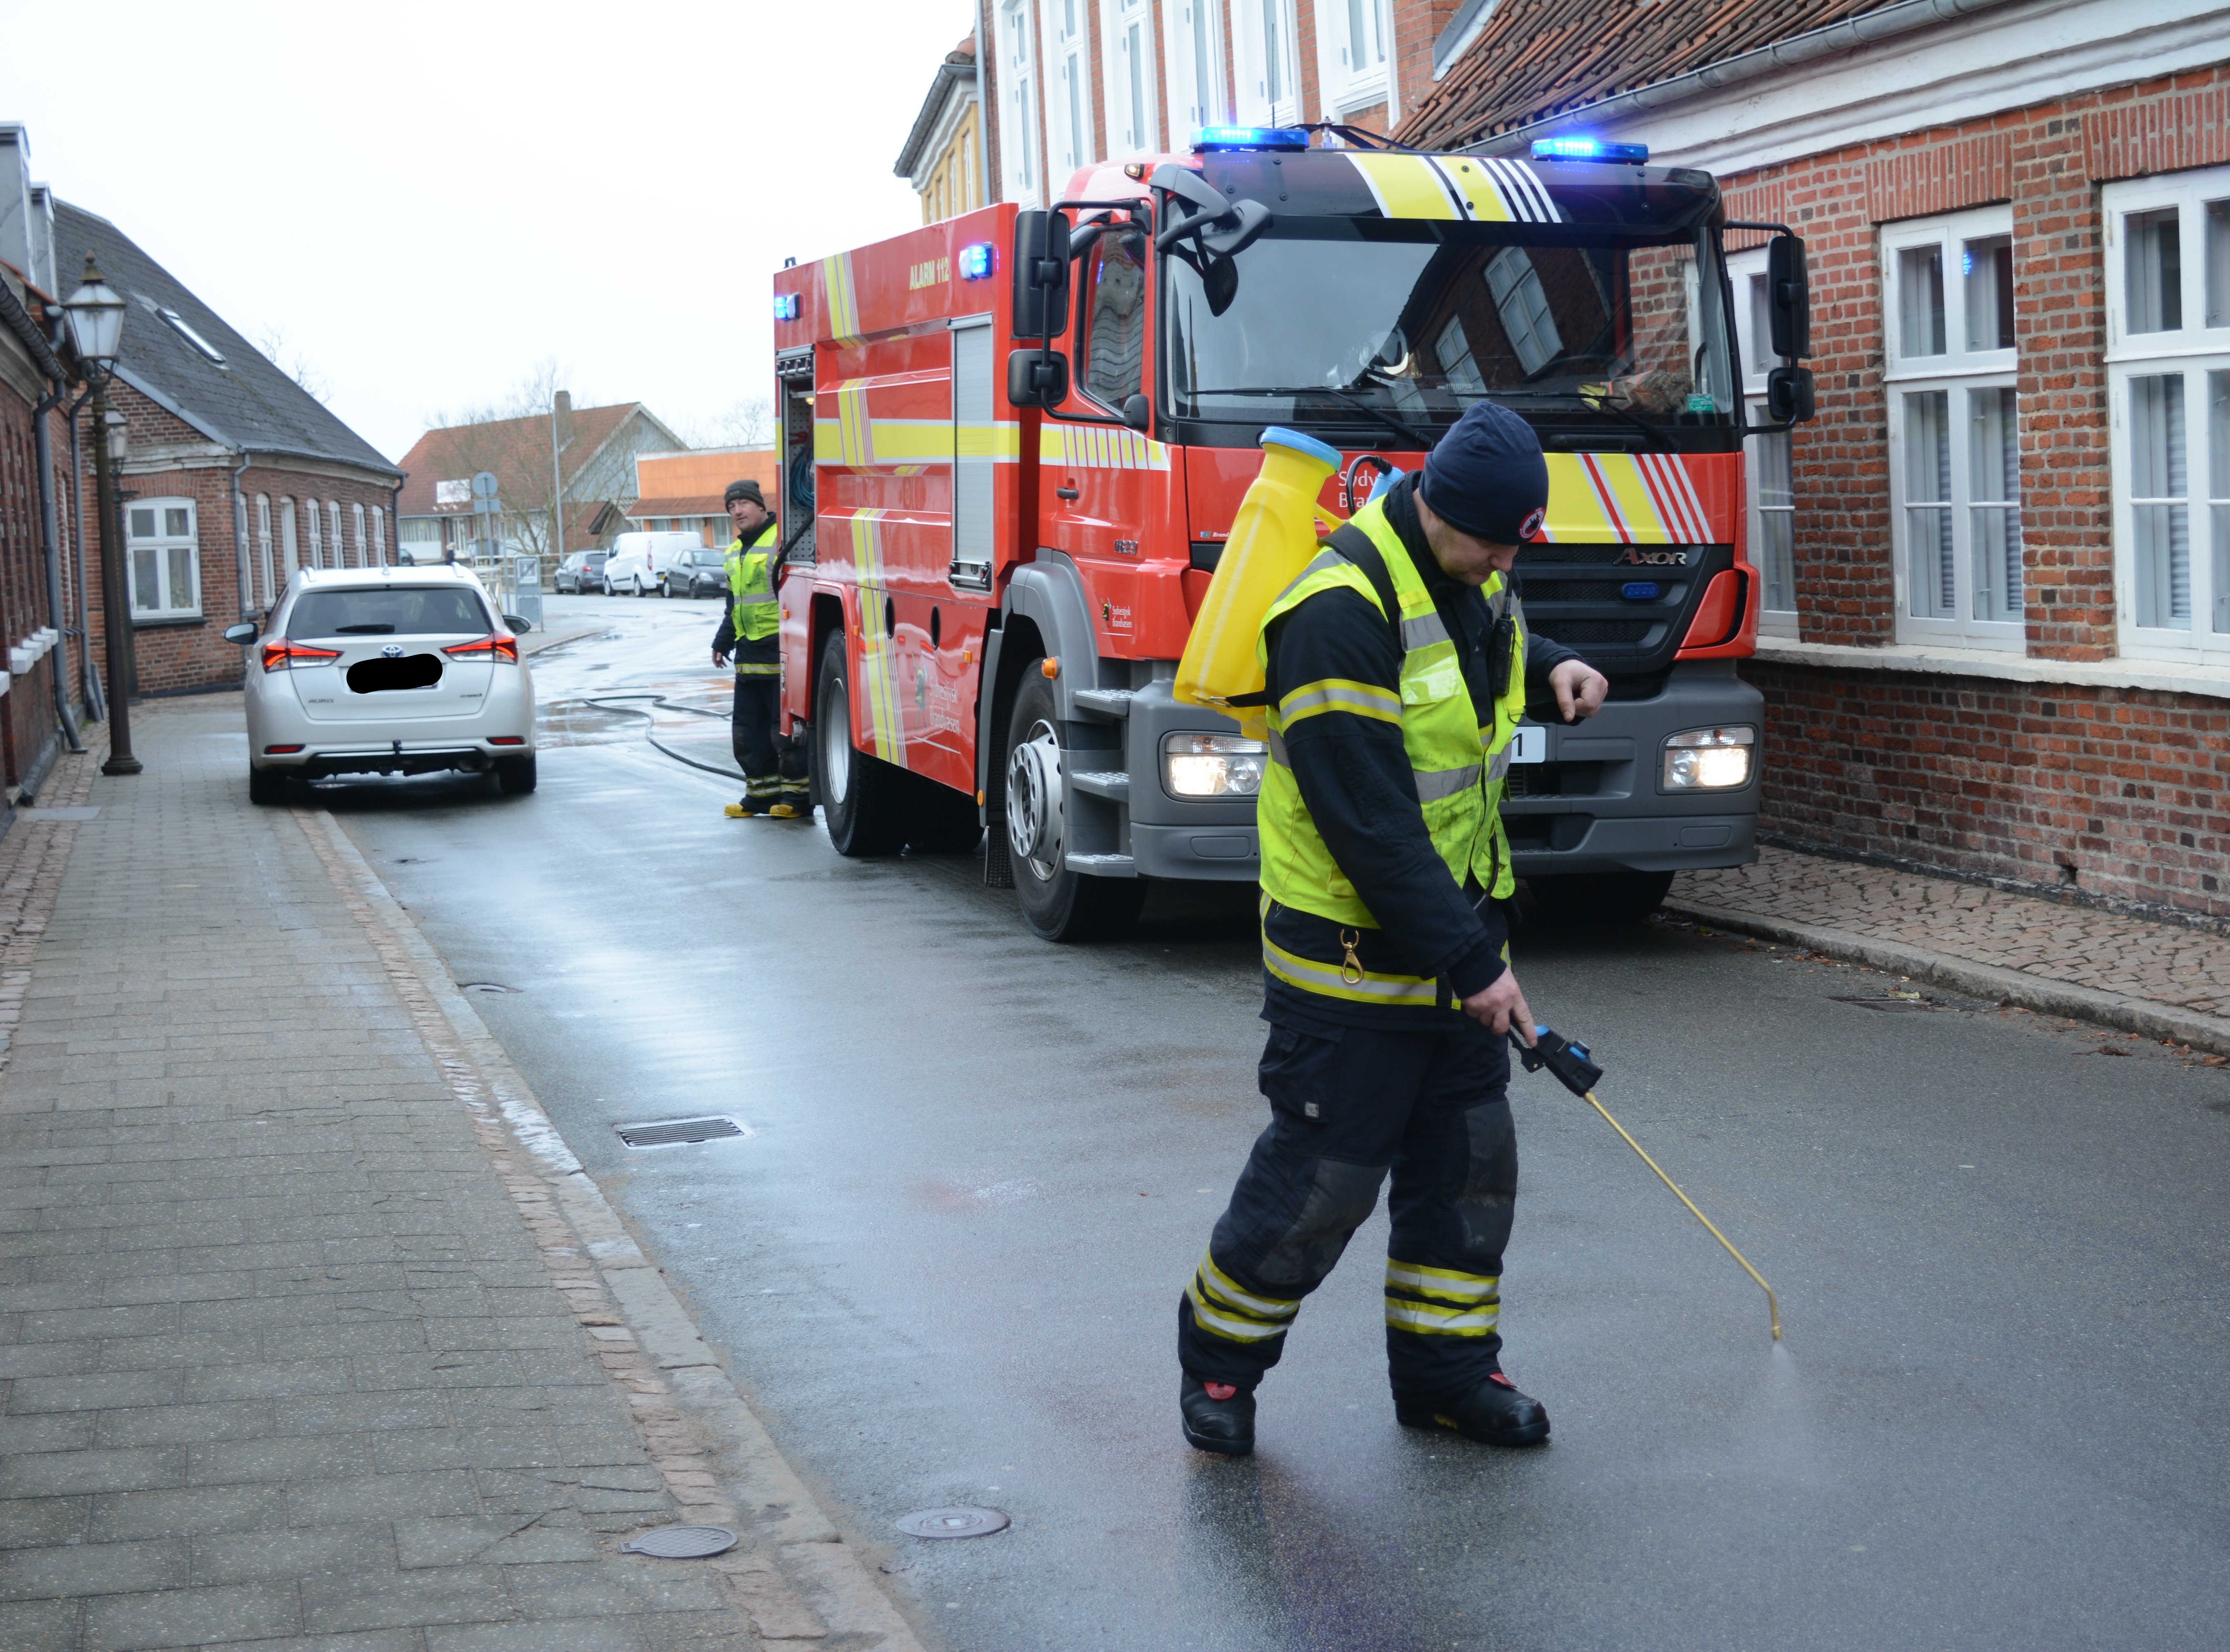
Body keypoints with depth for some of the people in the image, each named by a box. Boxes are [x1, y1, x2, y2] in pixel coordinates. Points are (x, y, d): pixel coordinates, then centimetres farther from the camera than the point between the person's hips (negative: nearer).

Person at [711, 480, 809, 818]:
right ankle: (762, 792, 19)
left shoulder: (782, 540, -9)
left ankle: (798, 796, 2)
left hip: (780, 654, -9)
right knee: (748, 731, 10)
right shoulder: (735, 553, 19)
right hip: (749, 657, 9)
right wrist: (723, 642, 25)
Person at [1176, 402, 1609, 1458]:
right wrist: (1469, 963, -24)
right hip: (1351, 946, -8)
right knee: (1324, 1172, -1)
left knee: (1469, 1158, 12)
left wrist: (1553, 665, 5)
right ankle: (1218, 1354, 20)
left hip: (1456, 926, 8)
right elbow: (1369, 824, -27)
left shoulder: (1472, 576, 2)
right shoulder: (1342, 611, -25)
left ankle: (1446, 1370, 26)